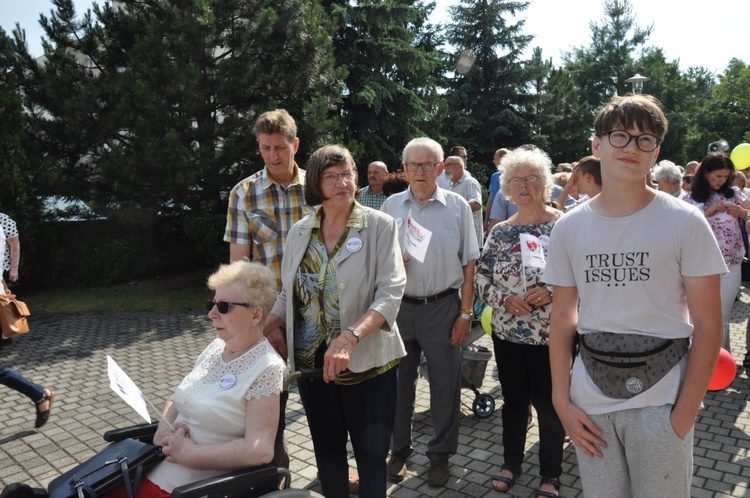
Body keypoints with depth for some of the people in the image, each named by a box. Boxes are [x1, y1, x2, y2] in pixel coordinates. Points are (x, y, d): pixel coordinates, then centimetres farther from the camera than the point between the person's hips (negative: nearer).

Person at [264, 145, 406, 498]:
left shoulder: (379, 225, -8)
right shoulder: (300, 231, 5)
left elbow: (391, 292, -16)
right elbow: (289, 292, 14)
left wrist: (350, 337, -29)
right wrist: (271, 326, -4)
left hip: (366, 360, -3)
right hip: (311, 360, 4)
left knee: (371, 455, 8)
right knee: (326, 451, 17)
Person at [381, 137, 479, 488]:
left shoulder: (457, 206, 0)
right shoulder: (391, 205, 6)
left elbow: (468, 263, 0)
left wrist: (465, 313, -4)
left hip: (443, 307, -2)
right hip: (399, 305, 2)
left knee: (445, 383, 8)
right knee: (398, 380, 11)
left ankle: (440, 454, 26)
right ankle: (398, 449, 29)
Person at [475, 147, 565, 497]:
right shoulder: (500, 232, 4)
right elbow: (481, 279, 5)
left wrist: (552, 291, -21)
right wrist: (504, 299, -12)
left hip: (550, 334, -3)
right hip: (507, 333, 3)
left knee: (548, 404, 9)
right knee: (513, 400, 17)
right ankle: (511, 463, 37)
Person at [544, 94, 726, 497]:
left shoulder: (685, 223, -7)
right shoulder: (568, 228, 1)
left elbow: (707, 323, -6)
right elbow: (562, 319, 4)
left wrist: (685, 414, -11)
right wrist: (562, 402, -1)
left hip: (660, 401, -2)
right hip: (590, 402, 3)